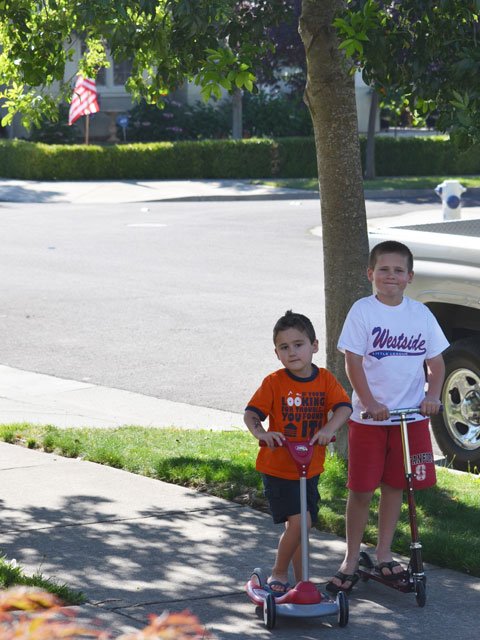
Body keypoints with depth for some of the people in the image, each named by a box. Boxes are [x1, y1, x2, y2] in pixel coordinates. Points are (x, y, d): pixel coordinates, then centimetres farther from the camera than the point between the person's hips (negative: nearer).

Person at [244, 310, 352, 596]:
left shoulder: (325, 379, 0)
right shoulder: (274, 382, -9)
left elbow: (344, 407, -12)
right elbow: (252, 413, -12)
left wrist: (329, 428, -31)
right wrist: (260, 432, -33)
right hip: (278, 467, -4)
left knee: (301, 525, 14)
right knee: (298, 520, -16)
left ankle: (300, 580, 27)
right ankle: (279, 573, 3)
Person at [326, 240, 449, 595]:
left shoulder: (421, 313, 4)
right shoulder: (363, 311, -6)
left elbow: (436, 362, 9)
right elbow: (353, 361, -10)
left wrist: (433, 395, -9)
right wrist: (369, 403, -20)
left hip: (412, 416, 3)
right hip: (369, 416, -3)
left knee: (395, 486, 10)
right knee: (361, 489, 1)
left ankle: (384, 554, 24)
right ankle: (351, 559, 13)